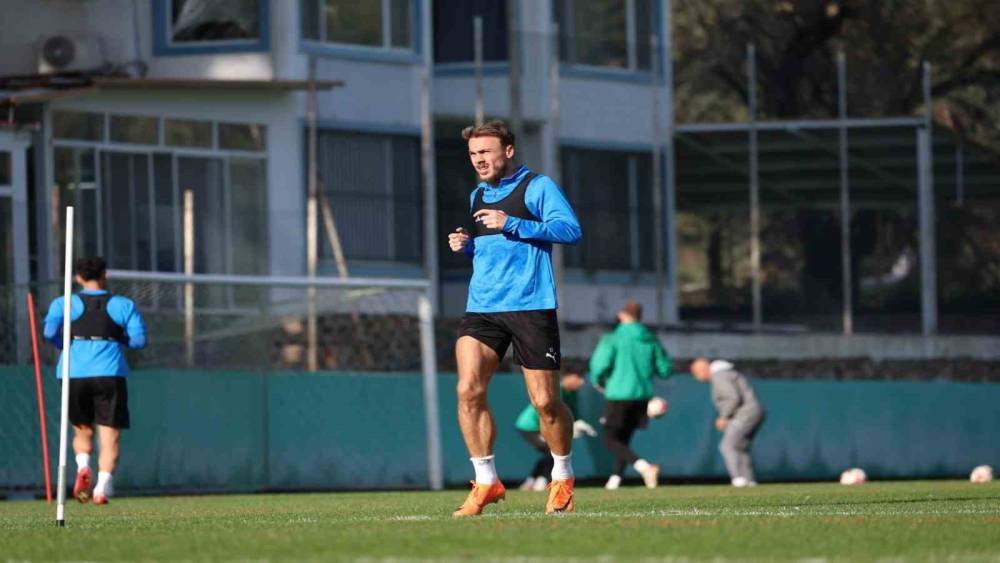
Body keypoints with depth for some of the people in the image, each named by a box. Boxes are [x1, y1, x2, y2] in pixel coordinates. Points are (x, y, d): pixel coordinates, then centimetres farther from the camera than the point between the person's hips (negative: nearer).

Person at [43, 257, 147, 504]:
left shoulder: (64, 304, 6)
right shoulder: (123, 305, 7)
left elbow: (50, 332, -8)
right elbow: (139, 340, 1)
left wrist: (65, 345, 12)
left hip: (74, 374, 1)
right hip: (109, 374, -1)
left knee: (82, 430, 19)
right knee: (110, 436, 0)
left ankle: (83, 466, -10)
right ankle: (103, 487, -18)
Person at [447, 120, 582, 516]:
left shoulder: (537, 186, -3)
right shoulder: (477, 195, 18)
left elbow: (571, 230, -15)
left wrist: (512, 224, -21)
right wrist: (465, 245, 8)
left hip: (531, 307, -5)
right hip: (482, 306, 5)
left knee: (545, 401, -2)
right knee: (468, 390, -14)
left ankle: (562, 478, 22)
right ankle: (486, 482, -6)